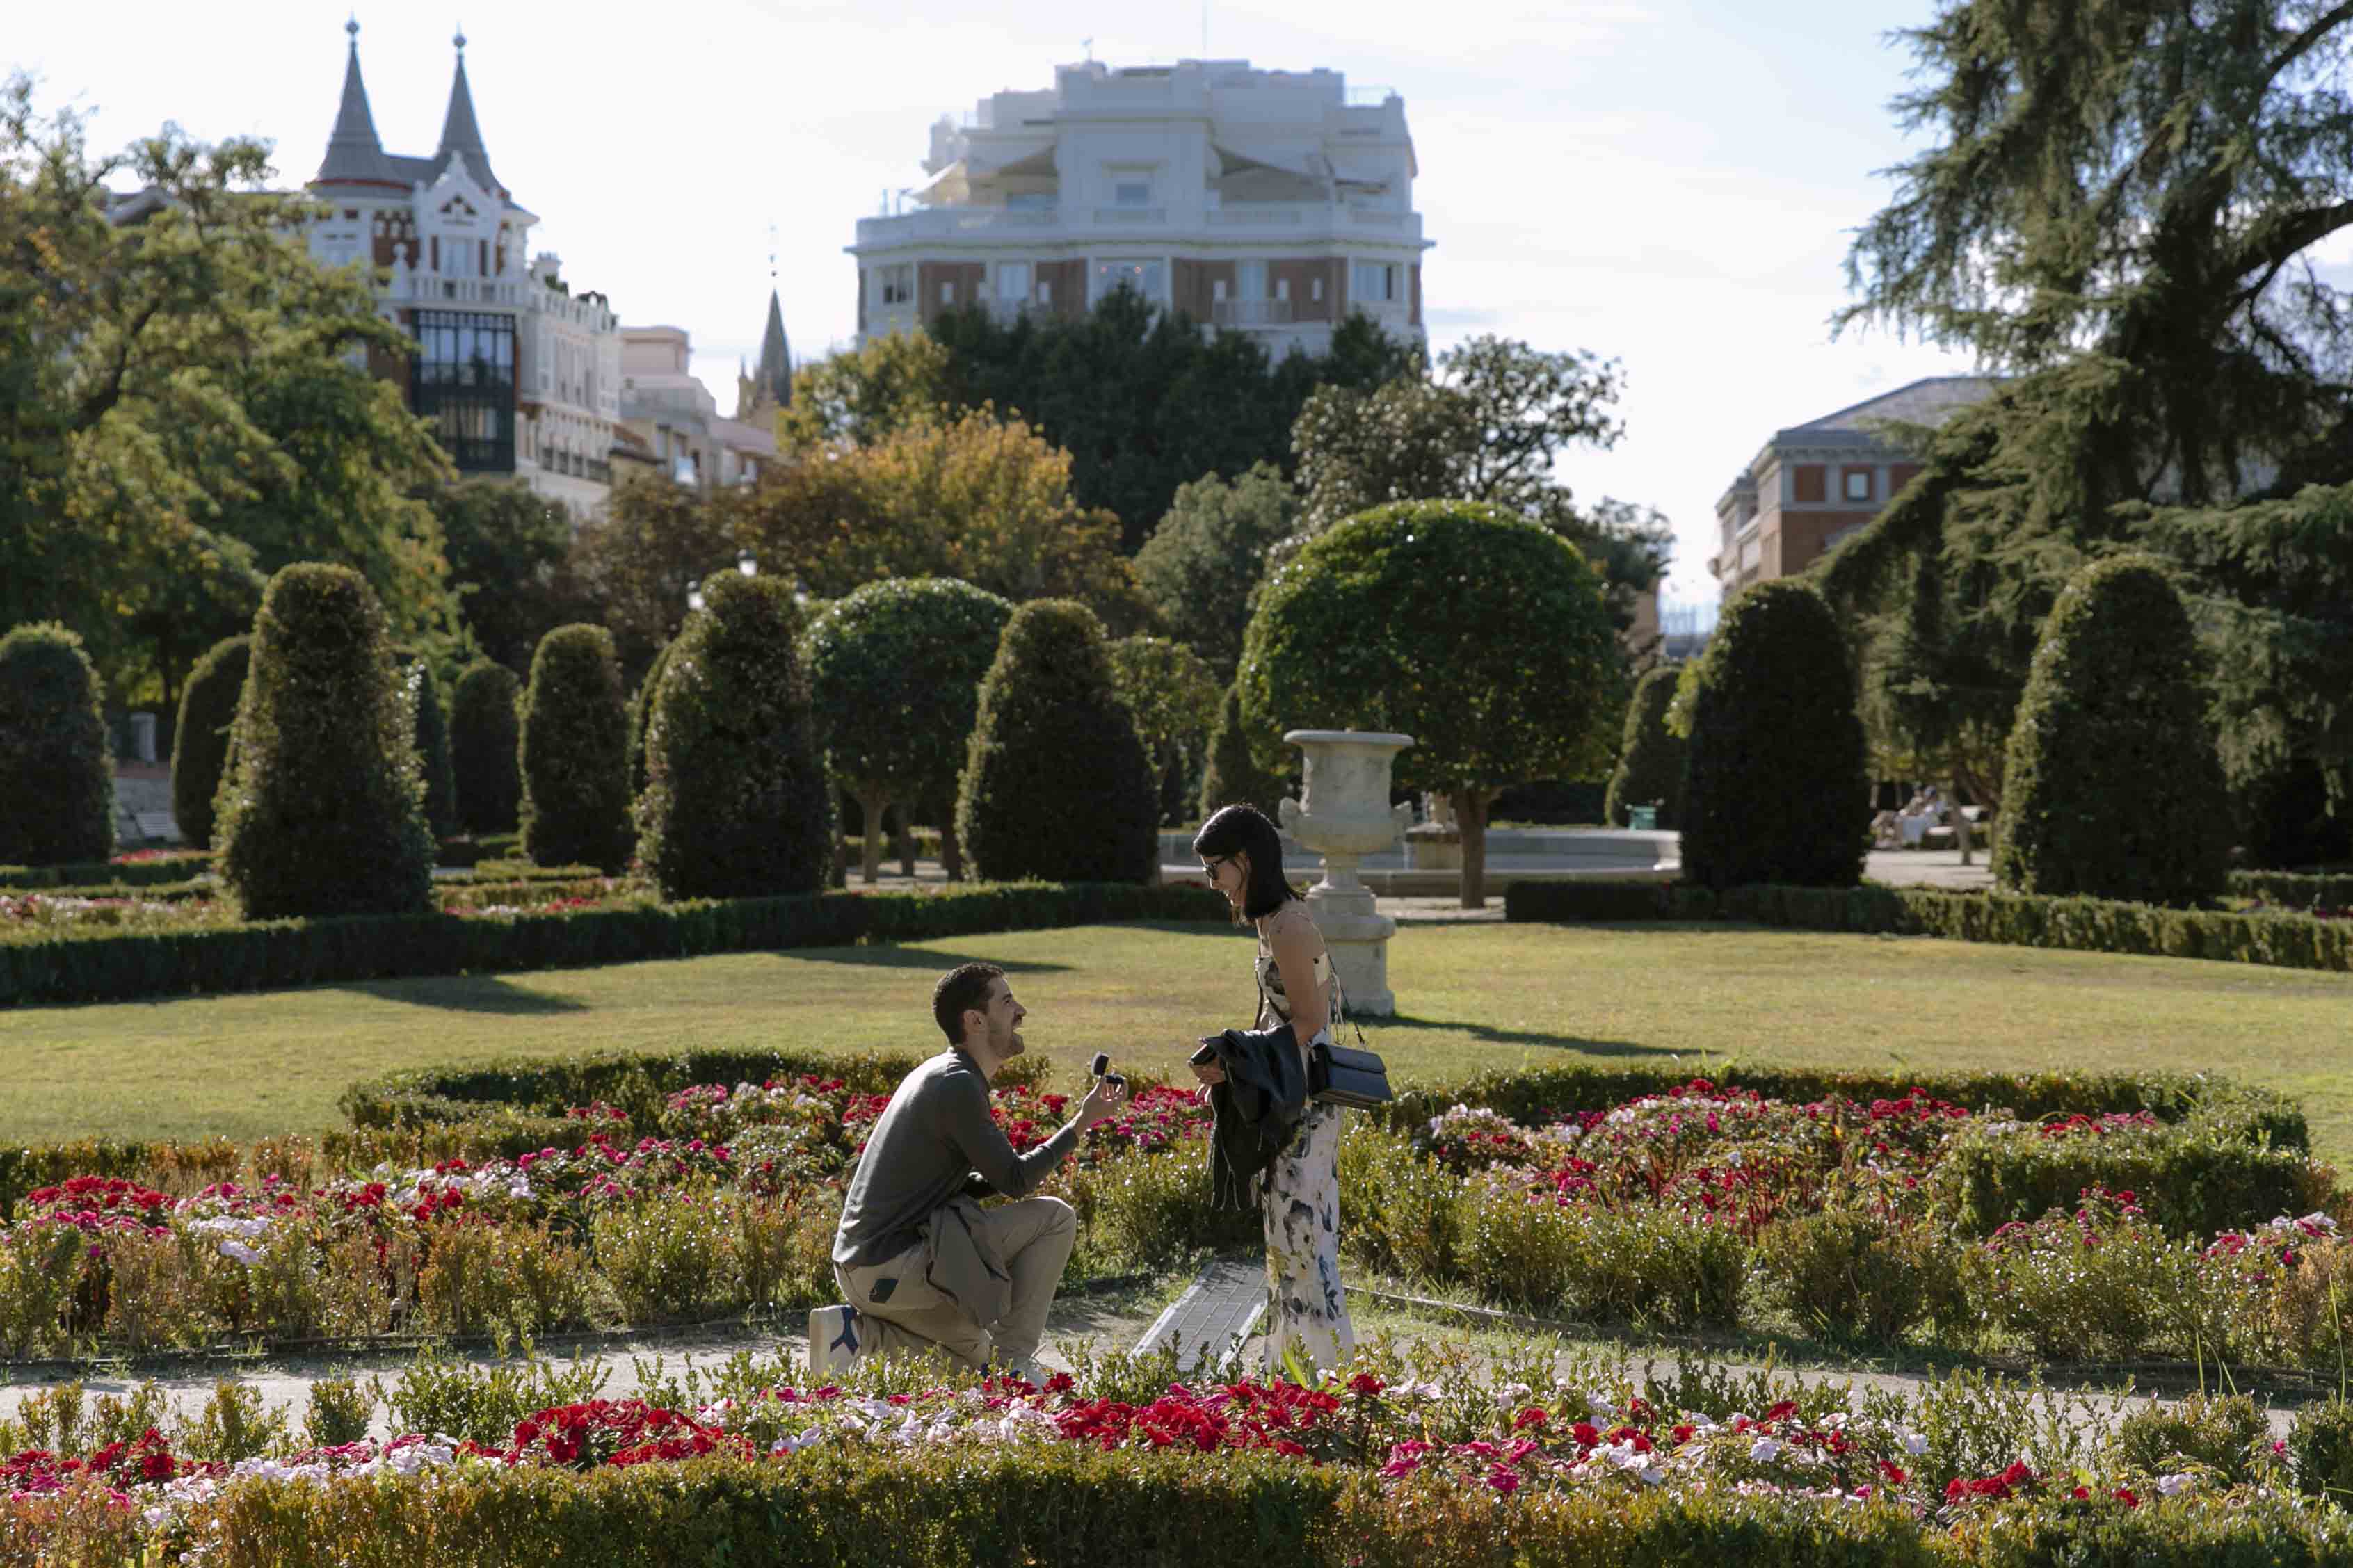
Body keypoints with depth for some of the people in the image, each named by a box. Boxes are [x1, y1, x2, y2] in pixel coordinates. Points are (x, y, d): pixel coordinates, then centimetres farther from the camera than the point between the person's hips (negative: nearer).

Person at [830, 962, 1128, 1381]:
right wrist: (1083, 1122, -5)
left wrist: (1011, 1176, 7)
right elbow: (1016, 1181, -12)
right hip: (892, 1271, -11)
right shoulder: (958, 1085, -15)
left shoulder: (933, 1075, 17)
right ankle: (1013, 1360, -5)